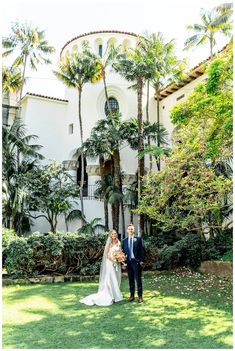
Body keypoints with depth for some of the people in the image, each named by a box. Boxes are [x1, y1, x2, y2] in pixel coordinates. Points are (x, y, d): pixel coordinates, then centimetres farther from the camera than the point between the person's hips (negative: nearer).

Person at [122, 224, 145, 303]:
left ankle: (140, 296, 7)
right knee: (131, 280, 9)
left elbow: (142, 250, -2)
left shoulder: (139, 239, 1)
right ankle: (132, 295, 16)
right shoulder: (124, 241, 10)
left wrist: (142, 260, -9)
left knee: (138, 279, 0)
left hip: (137, 262, -3)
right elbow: (123, 252, 10)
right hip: (128, 262, 3)